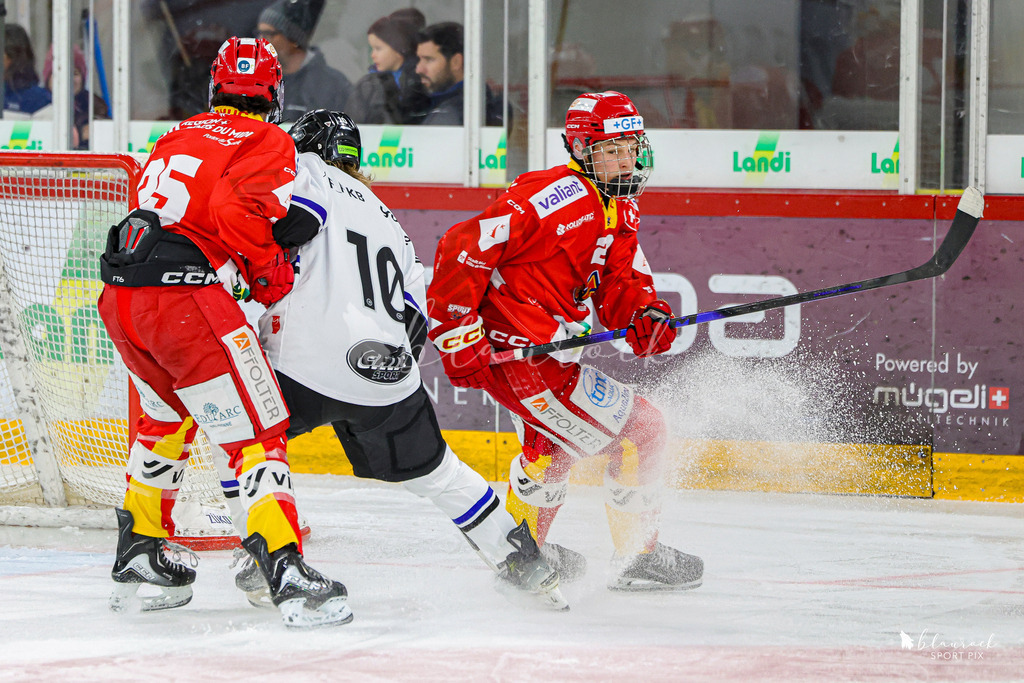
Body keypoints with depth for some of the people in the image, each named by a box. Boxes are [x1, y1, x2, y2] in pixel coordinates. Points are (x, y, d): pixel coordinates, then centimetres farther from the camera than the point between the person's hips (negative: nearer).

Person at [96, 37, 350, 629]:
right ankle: (286, 570, -18)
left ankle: (139, 556, 38)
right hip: (186, 298, -7)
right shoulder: (268, 143, 1)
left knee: (166, 419, 30)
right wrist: (272, 273, -3)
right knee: (259, 435, -5)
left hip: (120, 296, 7)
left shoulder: (177, 137, 23)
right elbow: (238, 212, -17)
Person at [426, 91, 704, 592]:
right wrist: (459, 338, -23)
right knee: (638, 432, -5)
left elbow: (619, 282, 8)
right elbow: (461, 251, -23)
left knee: (552, 444, 31)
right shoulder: (553, 197, -21)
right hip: (519, 352, -11)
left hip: (549, 347, 11)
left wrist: (644, 314, -16)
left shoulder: (619, 210, 10)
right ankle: (639, 559, 6)